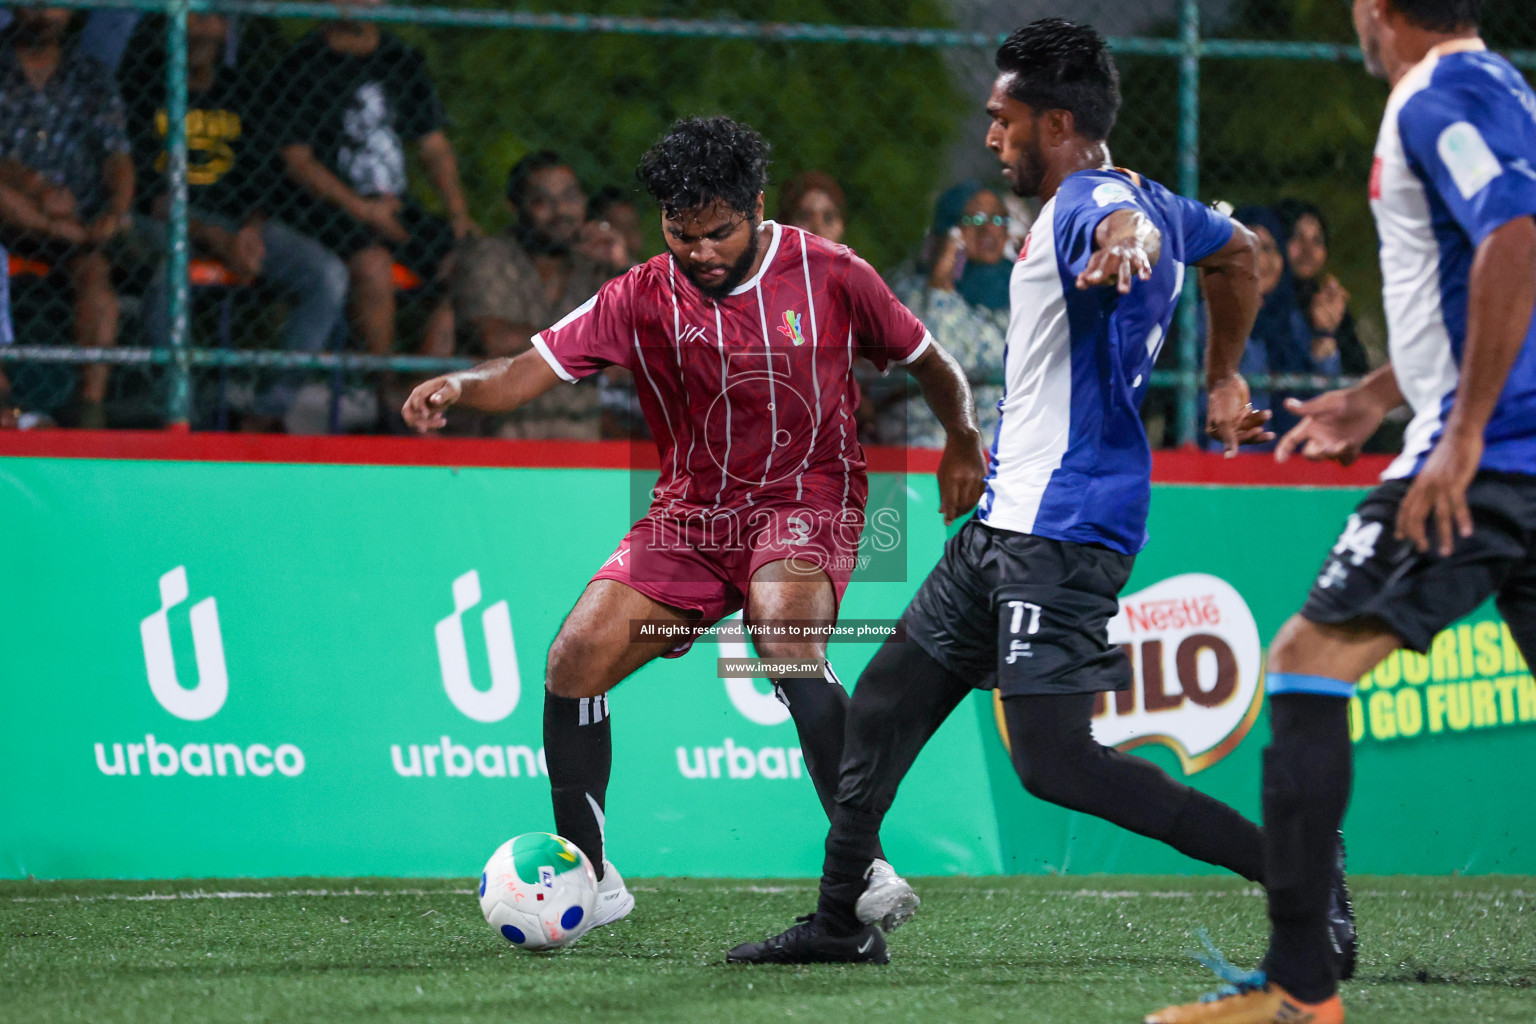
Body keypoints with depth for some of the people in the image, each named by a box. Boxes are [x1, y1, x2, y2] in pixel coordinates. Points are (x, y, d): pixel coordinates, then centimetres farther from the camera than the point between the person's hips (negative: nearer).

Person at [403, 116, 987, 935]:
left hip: (805, 504, -4)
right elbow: (532, 370, -9)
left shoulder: (830, 276, -6)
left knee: (786, 640, -34)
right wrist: (459, 388, -30)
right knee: (574, 661, -10)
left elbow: (927, 360, 7)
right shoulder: (642, 299, -3)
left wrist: (963, 444, -9)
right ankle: (586, 879, 7)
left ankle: (866, 866, -31)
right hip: (690, 514, 4)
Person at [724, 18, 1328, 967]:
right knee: (885, 702, 15)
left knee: (1055, 762, -16)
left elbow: (1128, 223, -41)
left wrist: (1125, 243, -64)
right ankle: (842, 922, 25)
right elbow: (1238, 251, 32)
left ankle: (1288, 863, -15)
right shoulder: (1144, 197, 15)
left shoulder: (1087, 203, -16)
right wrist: (1224, 379, 37)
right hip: (1008, 520, 11)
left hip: (1063, 530, -11)